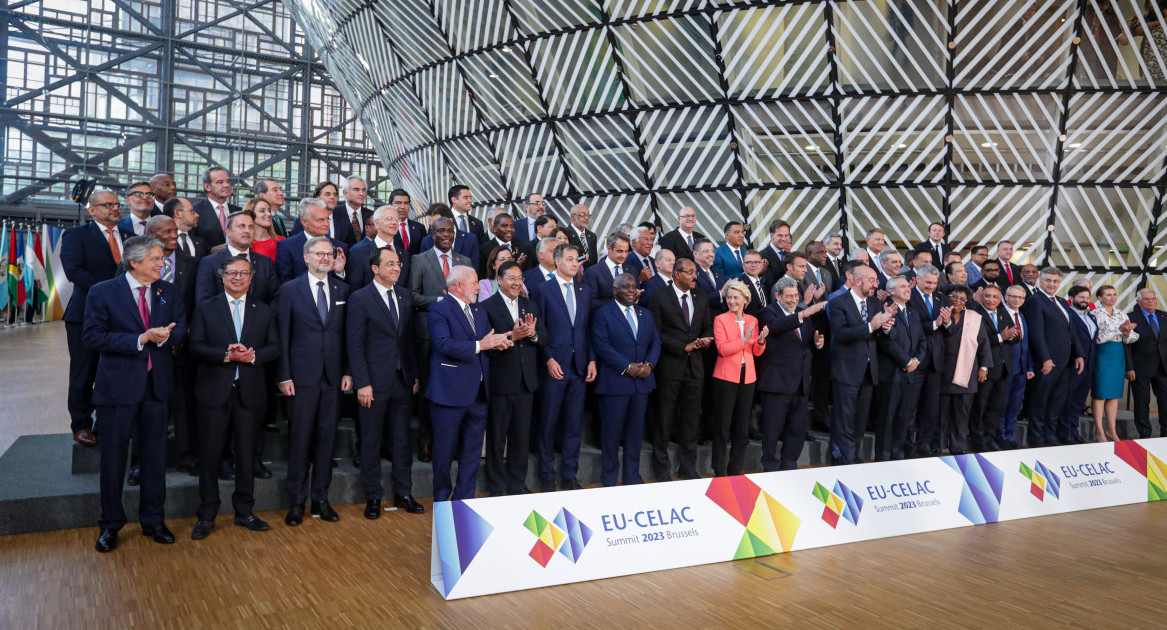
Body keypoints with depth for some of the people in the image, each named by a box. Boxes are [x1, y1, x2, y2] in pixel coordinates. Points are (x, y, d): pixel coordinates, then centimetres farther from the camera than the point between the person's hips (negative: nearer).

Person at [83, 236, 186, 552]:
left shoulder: (169, 292, 6)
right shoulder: (102, 292, -6)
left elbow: (180, 330, 4)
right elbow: (93, 337, -13)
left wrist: (165, 336, -19)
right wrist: (141, 339, -21)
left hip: (156, 384, 4)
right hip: (117, 384, -3)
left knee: (155, 454, 11)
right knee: (113, 456, 6)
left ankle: (153, 520, 25)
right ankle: (110, 525, 21)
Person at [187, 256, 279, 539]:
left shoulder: (264, 311, 10)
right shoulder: (205, 309, 4)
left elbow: (274, 347, 5)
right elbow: (196, 348, -4)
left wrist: (253, 355, -14)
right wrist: (226, 355, -18)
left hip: (250, 392, 2)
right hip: (214, 392, -2)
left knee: (247, 454, 9)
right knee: (210, 455, 3)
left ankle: (244, 511, 22)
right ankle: (206, 516, 15)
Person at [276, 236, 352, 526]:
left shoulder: (342, 290, 8)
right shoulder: (290, 290, 0)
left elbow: (347, 334, 8)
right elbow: (282, 336, -2)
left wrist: (348, 371, 3)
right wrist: (284, 376, -7)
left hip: (333, 377, 3)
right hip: (302, 377, -3)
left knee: (326, 437, 8)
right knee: (300, 439, 3)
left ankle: (321, 498, 19)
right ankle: (297, 501, 15)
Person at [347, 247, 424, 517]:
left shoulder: (405, 296, 9)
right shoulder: (360, 298, -7)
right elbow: (355, 344, -9)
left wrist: (415, 375, 8)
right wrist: (362, 383, -14)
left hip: (403, 382, 5)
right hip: (374, 383, -4)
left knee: (402, 440, 11)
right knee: (371, 442, 7)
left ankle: (403, 494, 24)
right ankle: (373, 497, 20)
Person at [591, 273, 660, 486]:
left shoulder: (645, 314, 15)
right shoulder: (602, 313, -4)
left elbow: (655, 341, 12)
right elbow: (602, 345, -13)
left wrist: (649, 364, -7)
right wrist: (627, 367, -17)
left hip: (642, 381, 5)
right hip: (614, 382, -5)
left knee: (636, 431, 11)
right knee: (611, 432, 1)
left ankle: (632, 476, 22)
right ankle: (609, 479, 13)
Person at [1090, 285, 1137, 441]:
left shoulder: (1122, 315, 13)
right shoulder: (1095, 314, -5)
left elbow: (1130, 339, 9)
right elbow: (1097, 338, -14)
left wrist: (1127, 333, -14)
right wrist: (1119, 330, -20)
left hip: (1119, 356, 6)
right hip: (1103, 354, -6)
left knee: (1114, 394, 8)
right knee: (1101, 393, -3)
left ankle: (1111, 430, 14)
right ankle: (1099, 431, 3)